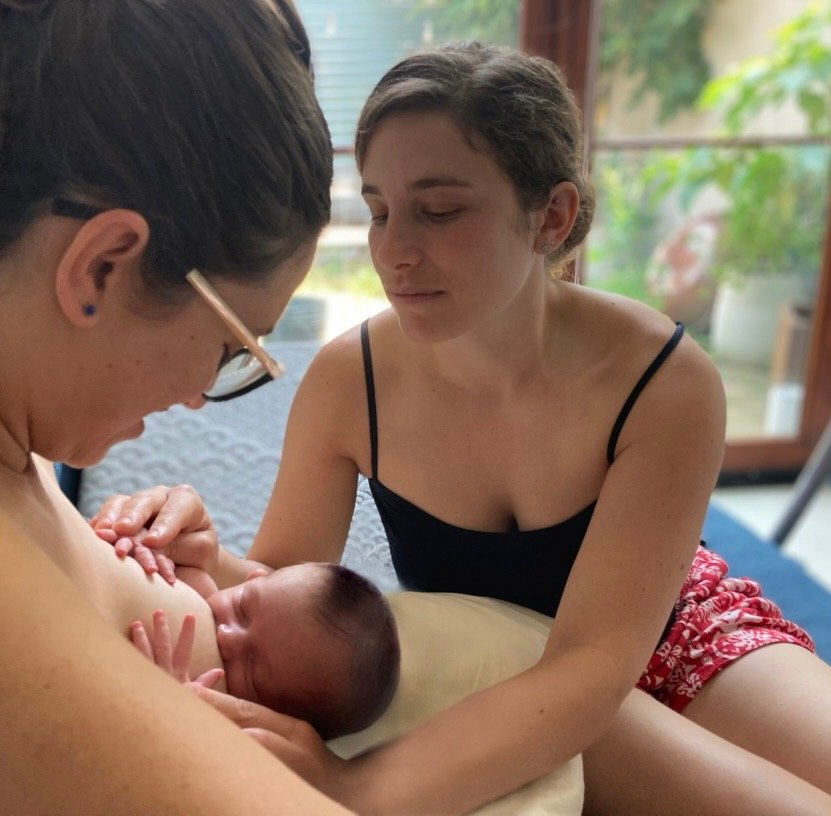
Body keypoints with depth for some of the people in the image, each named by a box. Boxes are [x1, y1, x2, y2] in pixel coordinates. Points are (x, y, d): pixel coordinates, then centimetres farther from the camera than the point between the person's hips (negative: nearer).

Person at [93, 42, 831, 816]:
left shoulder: (662, 381, -29)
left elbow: (592, 662, -33)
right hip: (493, 686, -1)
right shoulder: (348, 379, -23)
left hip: (674, 634, 2)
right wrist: (208, 563, -35)